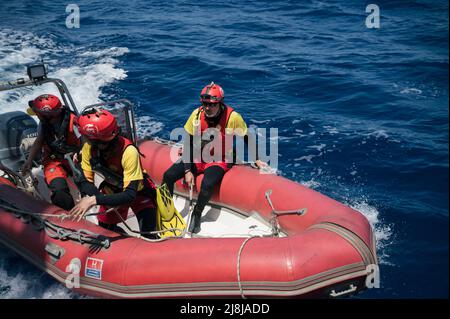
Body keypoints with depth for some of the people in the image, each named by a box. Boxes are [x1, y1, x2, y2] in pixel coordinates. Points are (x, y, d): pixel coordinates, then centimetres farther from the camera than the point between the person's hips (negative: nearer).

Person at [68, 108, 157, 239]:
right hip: (112, 192, 5)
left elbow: (130, 195, -39)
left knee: (149, 238, -11)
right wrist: (102, 198, -35)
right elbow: (85, 181, -15)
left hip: (138, 193, -4)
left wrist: (95, 200, -48)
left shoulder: (128, 151, -37)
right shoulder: (88, 148, -22)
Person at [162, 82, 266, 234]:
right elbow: (188, 143, -8)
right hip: (198, 157, 3)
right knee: (168, 176, -14)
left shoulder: (232, 117, -21)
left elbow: (247, 138, -4)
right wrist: (188, 171, -12)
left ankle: (197, 213, -3)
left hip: (219, 161, -3)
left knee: (207, 184, -32)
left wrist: (256, 160, 1)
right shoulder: (197, 114, -14)